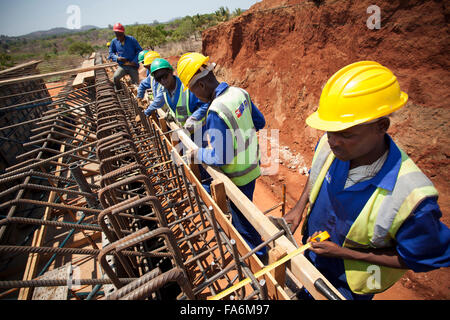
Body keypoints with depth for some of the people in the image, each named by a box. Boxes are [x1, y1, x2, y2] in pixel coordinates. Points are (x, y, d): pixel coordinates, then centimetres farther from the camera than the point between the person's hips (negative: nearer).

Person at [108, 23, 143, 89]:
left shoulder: (131, 39, -3)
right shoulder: (114, 42, 4)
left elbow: (139, 50, -2)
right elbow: (111, 53, 11)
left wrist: (135, 61, -13)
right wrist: (117, 58, -10)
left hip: (133, 66, -1)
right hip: (122, 66, 1)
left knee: (136, 83, -2)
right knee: (115, 78, -23)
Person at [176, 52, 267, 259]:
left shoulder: (215, 113, -31)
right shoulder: (240, 92, -5)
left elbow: (219, 157, -29)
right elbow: (260, 122, 6)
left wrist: (196, 154, -13)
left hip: (238, 177, -8)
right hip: (251, 166, 8)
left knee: (243, 218, 17)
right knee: (238, 212, 30)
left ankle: (258, 255, 41)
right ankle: (238, 240, 56)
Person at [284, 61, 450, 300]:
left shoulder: (411, 197, -37)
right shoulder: (329, 146, -23)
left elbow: (419, 259, -19)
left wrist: (346, 253, -25)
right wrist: (298, 209, -10)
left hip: (348, 285, -4)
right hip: (311, 254, 4)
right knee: (302, 293, 31)